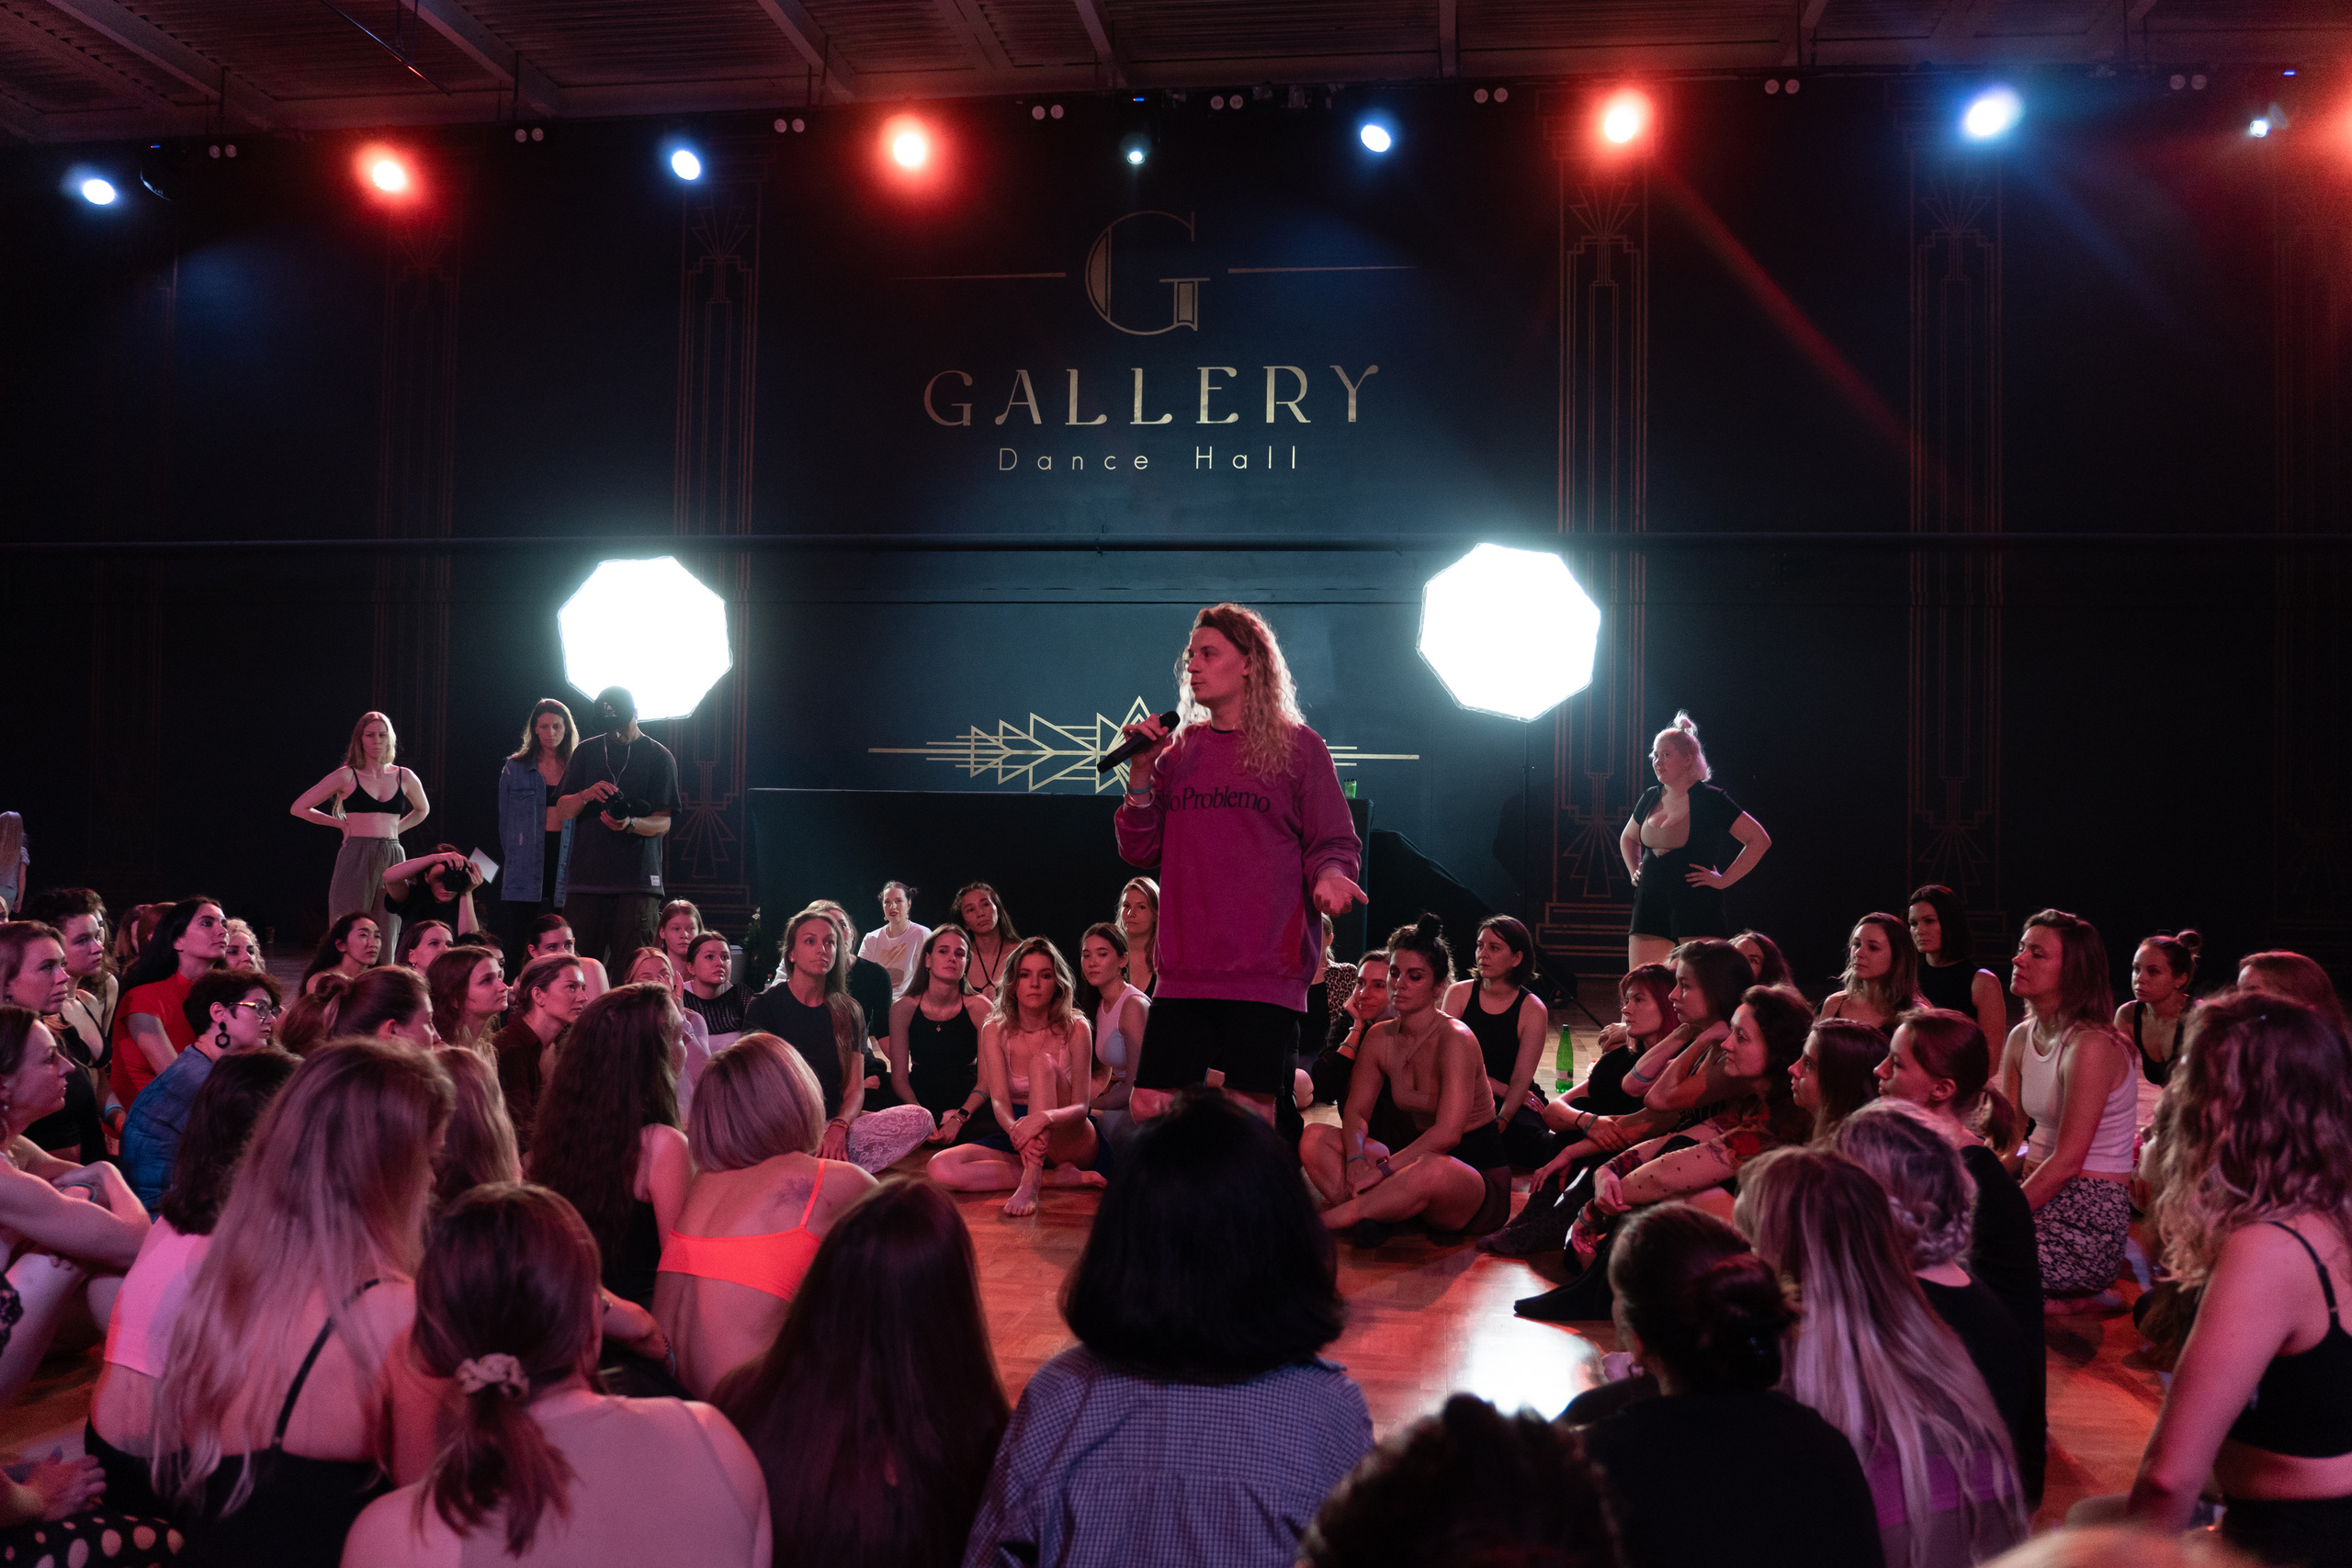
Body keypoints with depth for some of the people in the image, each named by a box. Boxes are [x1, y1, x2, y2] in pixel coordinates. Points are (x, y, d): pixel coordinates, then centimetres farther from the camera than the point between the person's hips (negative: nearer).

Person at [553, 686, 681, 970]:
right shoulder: (586, 752, 15)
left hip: (637, 880, -3)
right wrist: (586, 795, -12)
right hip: (586, 877, 3)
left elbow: (663, 823, 0)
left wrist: (630, 824, -21)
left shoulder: (659, 757, 5)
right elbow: (562, 809, 10)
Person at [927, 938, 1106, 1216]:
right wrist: (1016, 1130, -39)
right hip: (1014, 1137, 3)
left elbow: (1081, 1106, -15)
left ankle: (1030, 1182, -38)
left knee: (1042, 1062, -28)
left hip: (1071, 1139, -3)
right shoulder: (995, 1030, -1)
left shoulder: (1075, 1029, -7)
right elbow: (998, 1100, -14)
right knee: (941, 1167, -25)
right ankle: (1058, 1176, -22)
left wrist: (1044, 1117, -40)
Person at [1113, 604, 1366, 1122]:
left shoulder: (1298, 746, 4)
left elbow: (1333, 843, 4)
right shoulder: (1178, 750, 14)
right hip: (1183, 972, 4)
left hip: (1266, 972, -4)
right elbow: (1139, 851, 12)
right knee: (1149, 1109, 0)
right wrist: (1141, 774, -1)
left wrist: (1328, 876, -18)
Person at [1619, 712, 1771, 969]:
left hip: (1696, 903, -6)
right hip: (1650, 901, 6)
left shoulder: (1710, 799, -4)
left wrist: (1723, 879, -7)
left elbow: (1759, 839, -4)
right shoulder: (1650, 798, 13)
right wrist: (1634, 871, 16)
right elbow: (1628, 838, 33)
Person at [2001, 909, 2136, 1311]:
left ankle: (2076, 1301, 1)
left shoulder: (2092, 1046, -17)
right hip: (2047, 1199, 8)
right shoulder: (2021, 1038, 9)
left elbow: (2066, 1161, -19)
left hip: (2091, 1221, -8)